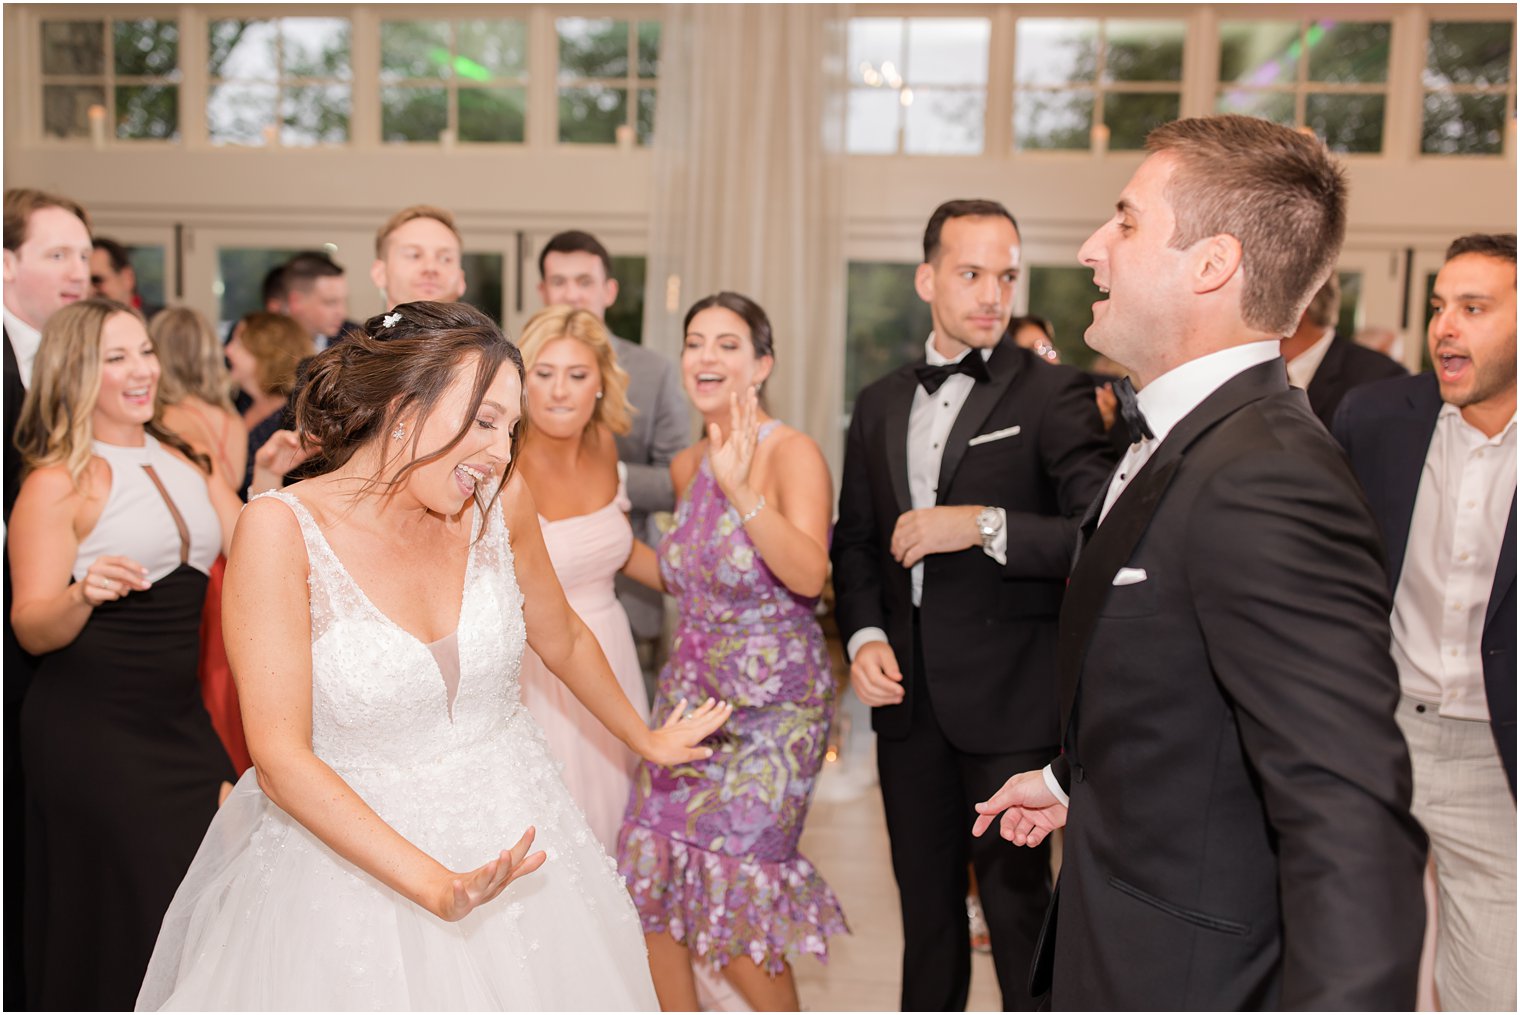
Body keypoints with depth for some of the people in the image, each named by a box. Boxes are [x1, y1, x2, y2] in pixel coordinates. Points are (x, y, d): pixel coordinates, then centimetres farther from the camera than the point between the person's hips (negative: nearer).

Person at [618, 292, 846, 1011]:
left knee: (732, 893, -3)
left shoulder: (790, 452, -14)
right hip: (690, 695, 7)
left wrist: (741, 488, -34)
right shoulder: (688, 466, 7)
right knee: (651, 874, 8)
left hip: (770, 707, -6)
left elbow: (808, 574, -27)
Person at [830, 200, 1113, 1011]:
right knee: (925, 898, 20)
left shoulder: (1053, 395, -8)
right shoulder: (879, 405, 10)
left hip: (1008, 700, -5)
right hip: (907, 696, 5)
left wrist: (986, 525, -24)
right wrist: (863, 635, -1)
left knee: (1019, 904, 5)